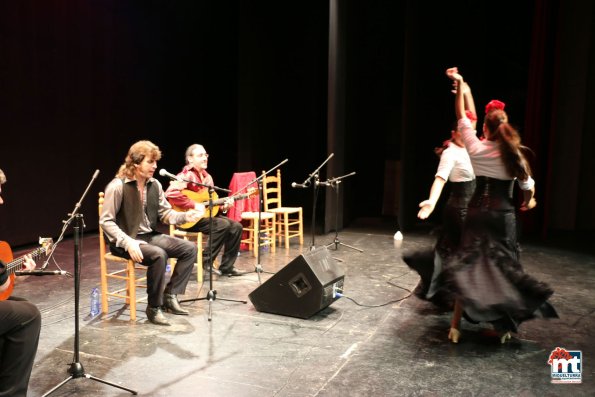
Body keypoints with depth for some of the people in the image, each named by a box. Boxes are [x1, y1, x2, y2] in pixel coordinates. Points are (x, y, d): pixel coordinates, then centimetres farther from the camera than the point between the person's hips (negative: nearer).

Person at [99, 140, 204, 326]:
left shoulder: (155, 185, 5)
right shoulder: (117, 186, -15)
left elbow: (165, 213, 8)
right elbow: (106, 221, -16)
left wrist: (186, 216, -12)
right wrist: (127, 242, -27)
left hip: (150, 236, 7)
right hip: (127, 241, -7)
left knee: (190, 248, -7)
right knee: (158, 255, -34)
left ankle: (169, 295, 2)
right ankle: (153, 307, -15)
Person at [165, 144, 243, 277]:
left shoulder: (207, 177, 13)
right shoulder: (187, 175, -13)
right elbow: (170, 193, -30)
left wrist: (223, 206, -1)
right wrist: (194, 205, -27)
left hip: (207, 214, 9)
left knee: (236, 226, -4)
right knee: (223, 225, -27)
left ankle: (226, 267, 2)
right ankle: (205, 261, -12)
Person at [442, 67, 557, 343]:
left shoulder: (475, 148, -6)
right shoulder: (515, 154, -6)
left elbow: (461, 117, 5)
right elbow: (528, 186, 6)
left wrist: (459, 84, 12)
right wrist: (526, 204, 28)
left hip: (477, 213, 0)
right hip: (503, 215, 0)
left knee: (466, 264, 4)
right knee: (504, 266, 11)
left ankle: (456, 326, 3)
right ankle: (504, 326, 17)